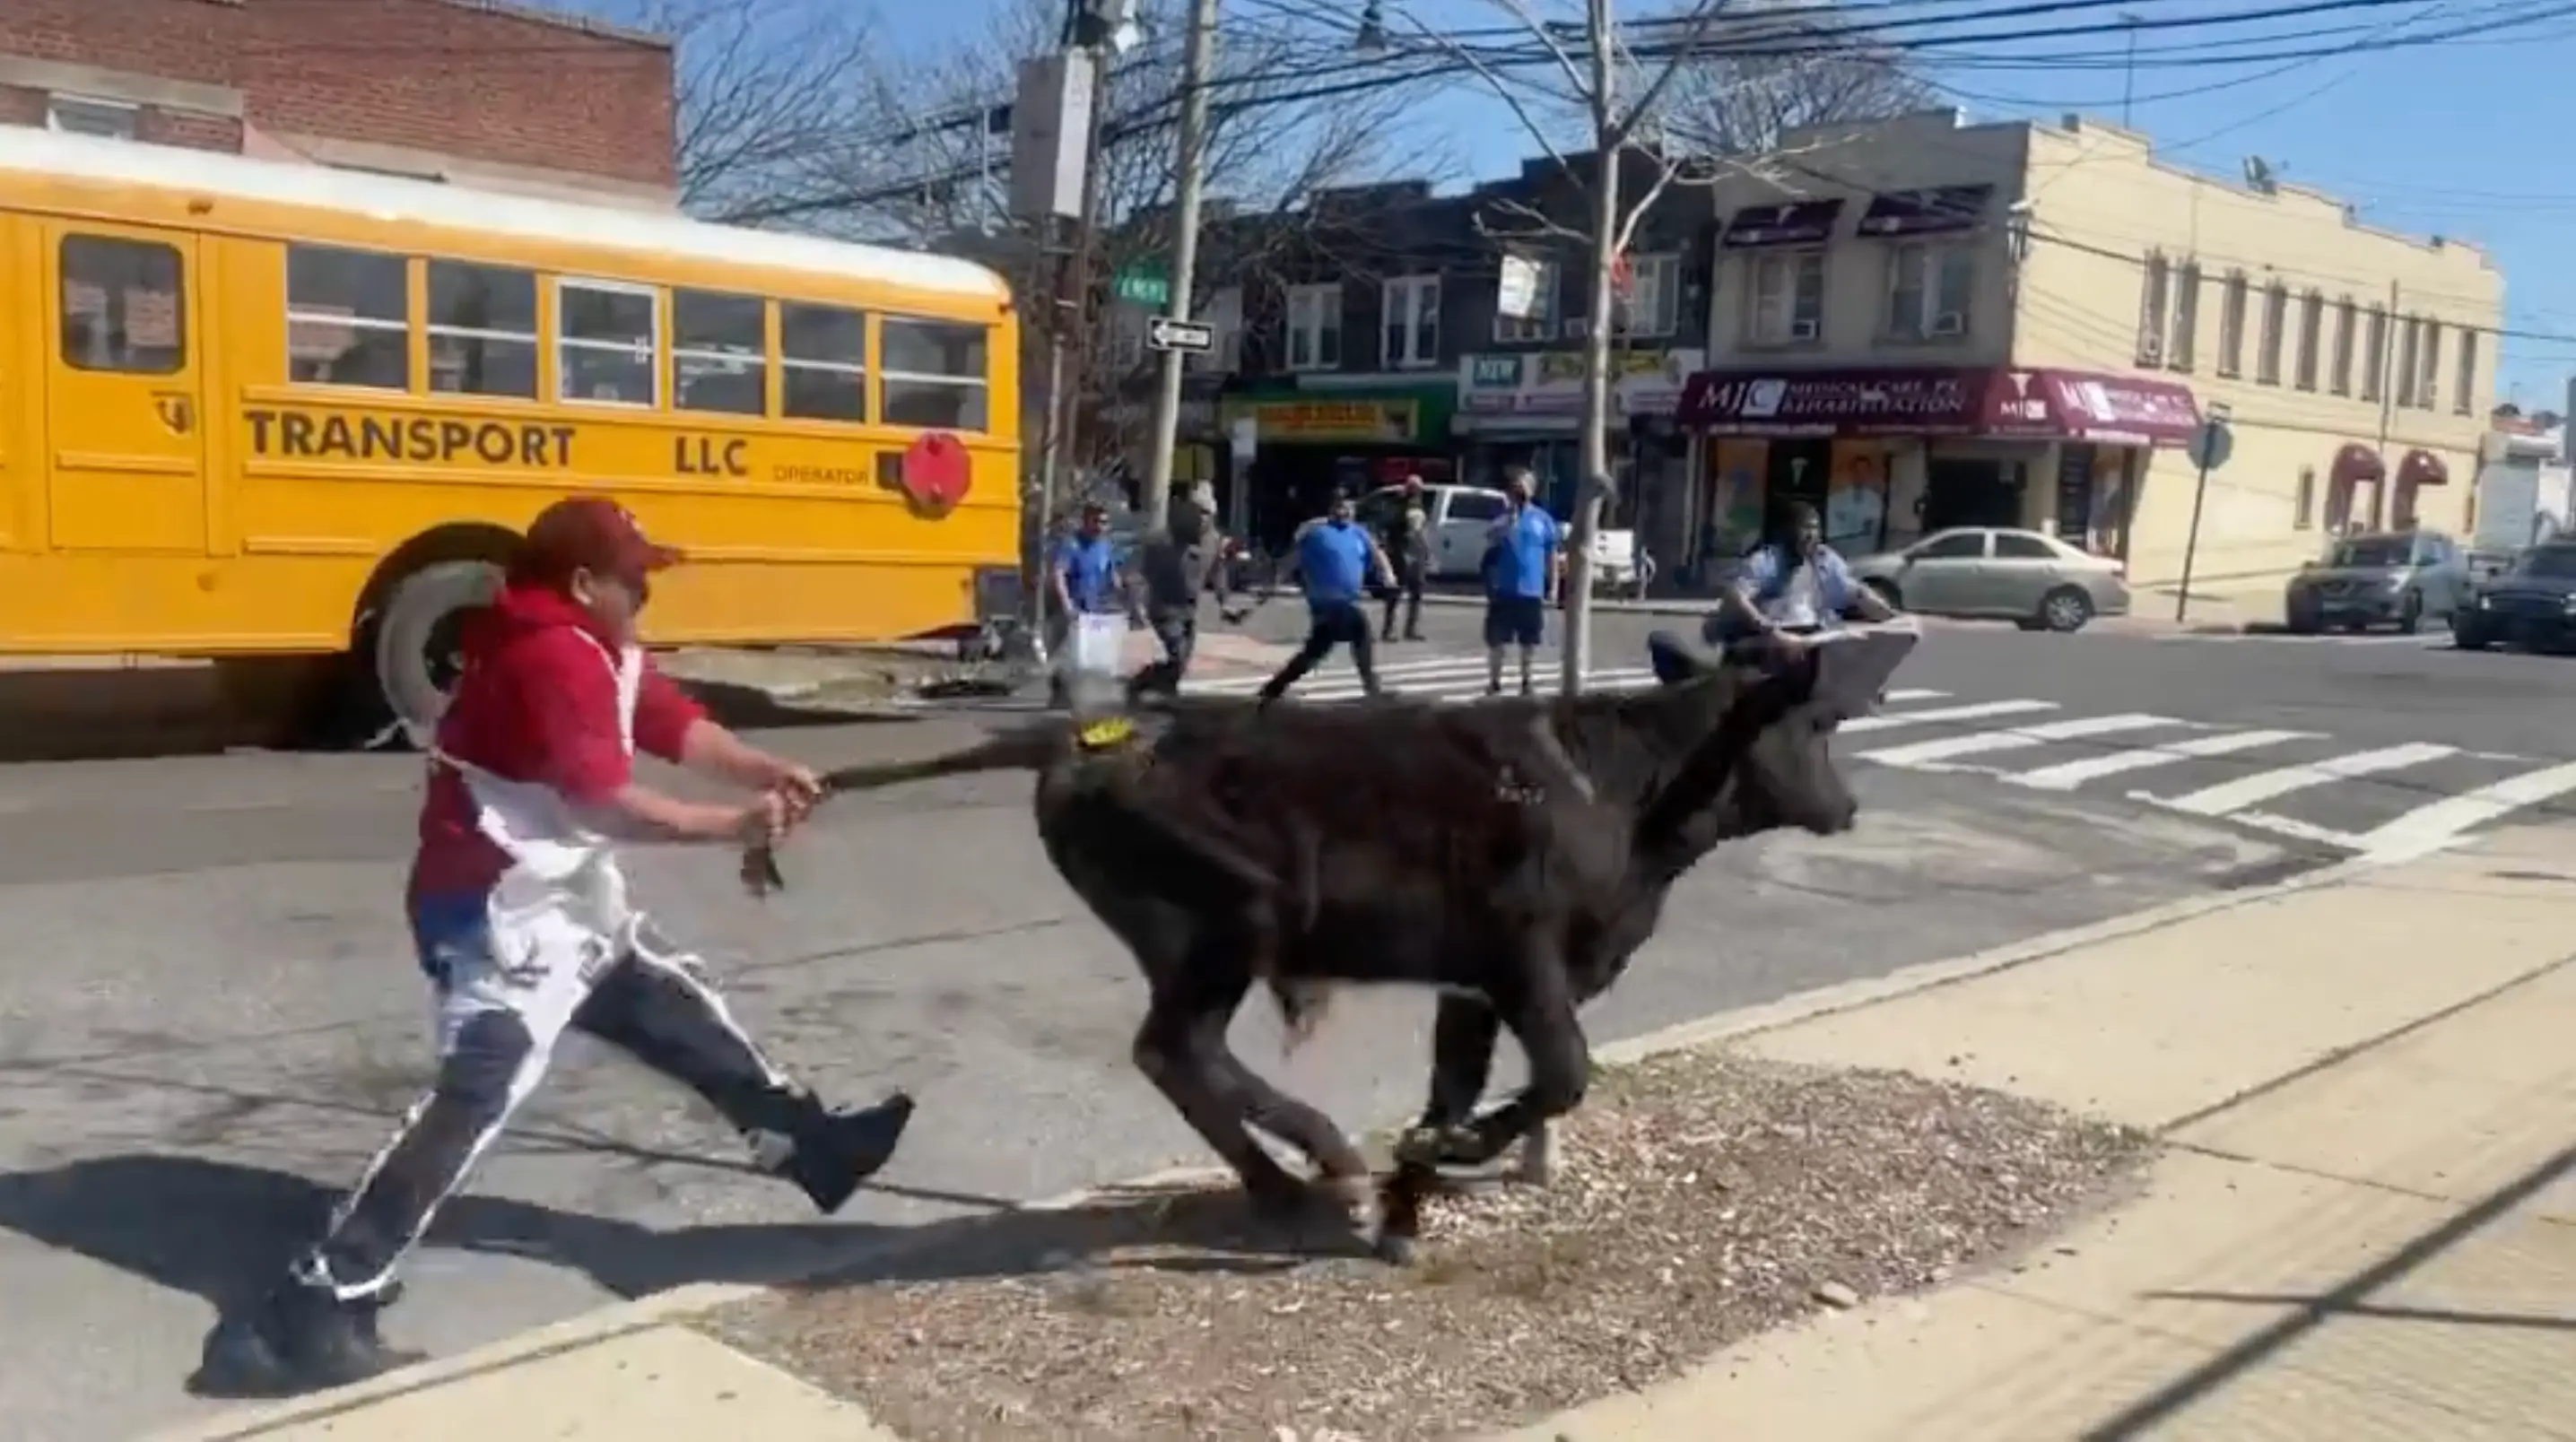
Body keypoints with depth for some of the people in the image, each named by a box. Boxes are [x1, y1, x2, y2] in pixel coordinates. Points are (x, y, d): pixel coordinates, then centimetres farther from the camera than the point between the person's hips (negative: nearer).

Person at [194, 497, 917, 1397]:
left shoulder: (599, 648, 13)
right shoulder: (555, 654, -19)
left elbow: (678, 728, 10)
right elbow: (603, 802, -24)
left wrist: (769, 774, -6)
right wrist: (734, 826, -19)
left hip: (565, 906, 11)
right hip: (501, 914, -11)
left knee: (682, 1009, 21)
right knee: (475, 1096, -21)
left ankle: (806, 1146, 37)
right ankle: (311, 1315, -21)